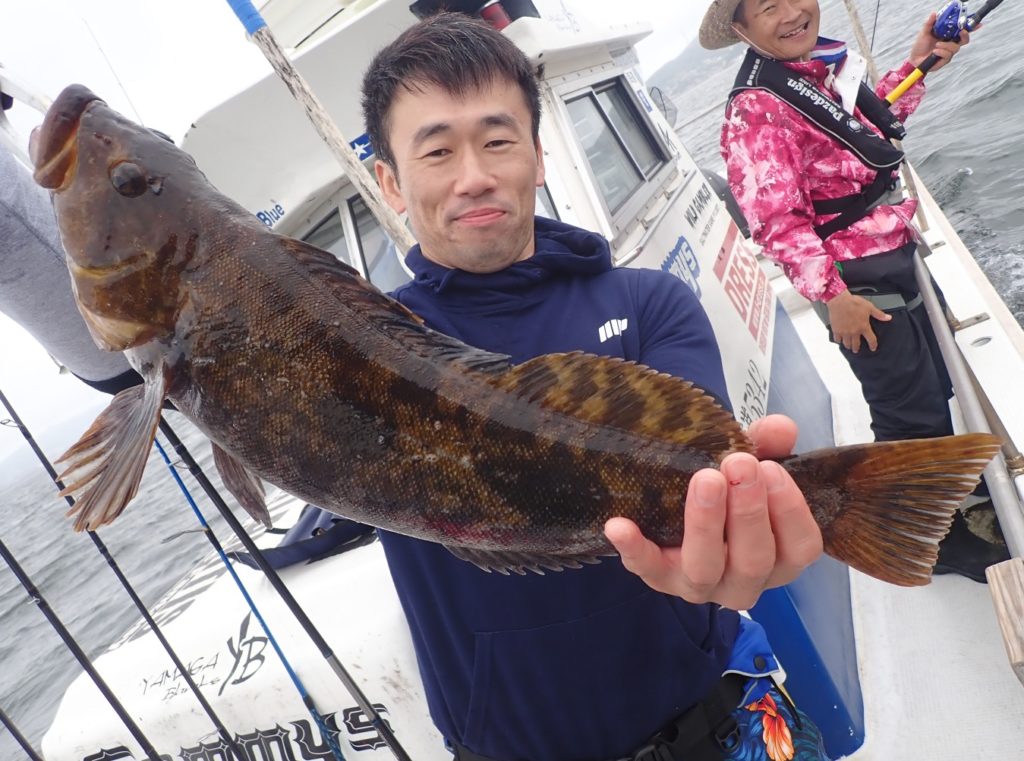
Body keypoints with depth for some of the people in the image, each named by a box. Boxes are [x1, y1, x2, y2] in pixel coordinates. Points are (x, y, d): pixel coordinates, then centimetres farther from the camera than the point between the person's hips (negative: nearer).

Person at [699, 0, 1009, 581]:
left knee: (942, 384, 26)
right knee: (912, 412, 4)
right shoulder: (755, 111, -22)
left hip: (900, 256, 9)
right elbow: (778, 222, -27)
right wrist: (832, 296, -27)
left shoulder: (826, 59, 5)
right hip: (858, 283, -9)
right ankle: (941, 541, 29)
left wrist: (919, 63, 12)